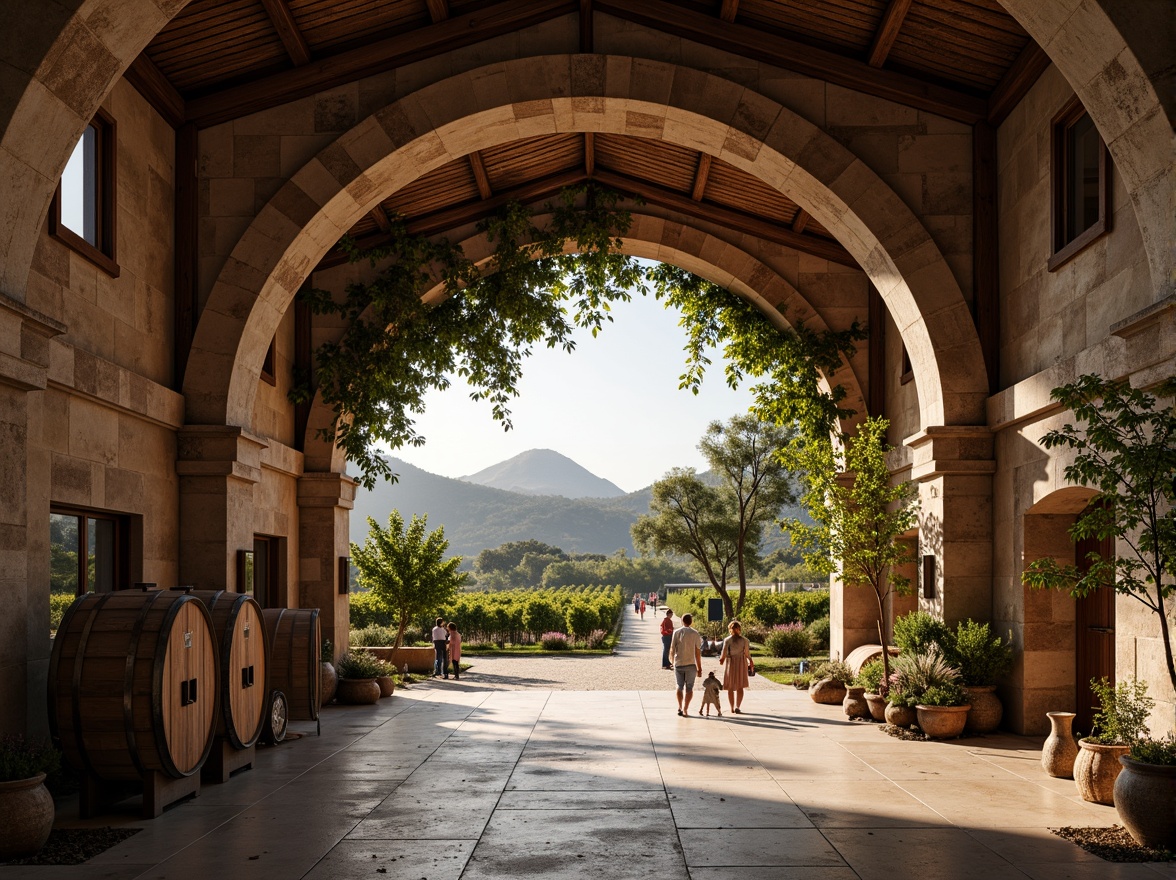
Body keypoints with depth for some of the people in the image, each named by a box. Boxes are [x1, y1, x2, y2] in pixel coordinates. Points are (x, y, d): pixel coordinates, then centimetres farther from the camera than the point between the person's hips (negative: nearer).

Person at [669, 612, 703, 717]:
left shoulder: (677, 632, -1)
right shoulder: (695, 633, -2)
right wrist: (699, 667, 4)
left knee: (679, 686, 14)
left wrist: (671, 659, 19)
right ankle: (685, 709, 1)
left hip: (678, 664, 1)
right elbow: (698, 652, -2)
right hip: (691, 664, -1)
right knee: (689, 688, 8)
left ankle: (680, 707, 5)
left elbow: (672, 649, -1)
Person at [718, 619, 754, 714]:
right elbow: (747, 653, -2)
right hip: (741, 663, 0)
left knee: (730, 687, 12)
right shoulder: (744, 640, -5)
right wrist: (750, 662, 16)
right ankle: (737, 707, -7)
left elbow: (724, 653, -9)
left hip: (730, 663, 0)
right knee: (740, 687, 6)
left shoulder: (727, 640, -8)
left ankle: (732, 707, 18)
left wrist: (721, 660, 11)